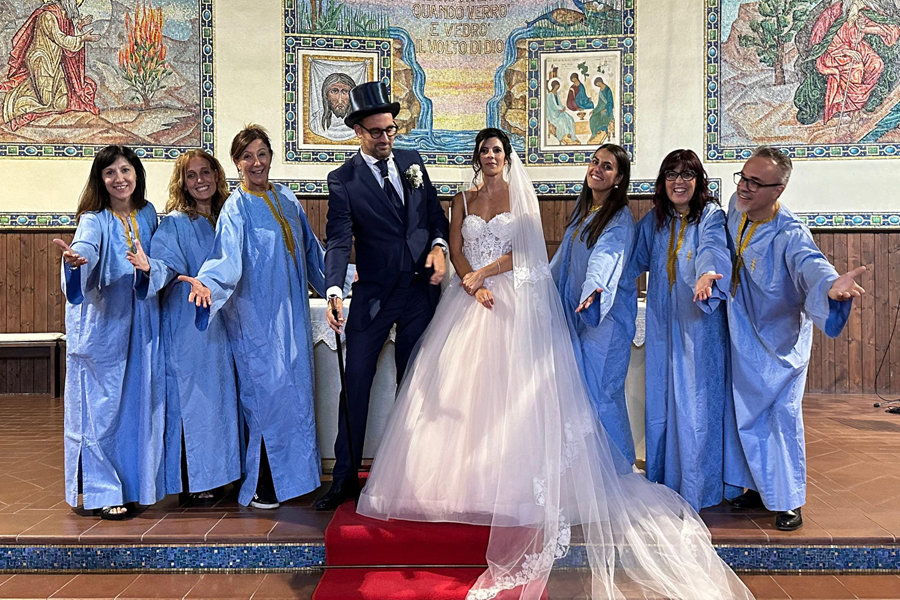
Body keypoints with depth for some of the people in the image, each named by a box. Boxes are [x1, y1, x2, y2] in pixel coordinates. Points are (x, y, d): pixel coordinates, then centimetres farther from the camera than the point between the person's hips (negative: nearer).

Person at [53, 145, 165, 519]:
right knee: (103, 408, 0)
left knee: (139, 406, 9)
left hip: (142, 327, 4)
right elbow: (86, 246, -29)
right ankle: (104, 492, 10)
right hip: (103, 327, -4)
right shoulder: (94, 220, -7)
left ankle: (135, 485, 22)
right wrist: (76, 258, -50)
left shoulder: (147, 214, 8)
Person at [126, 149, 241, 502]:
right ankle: (196, 479, 6)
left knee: (222, 393, 9)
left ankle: (218, 471, 20)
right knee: (193, 395, -3)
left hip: (222, 324, 6)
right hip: (188, 326, -6)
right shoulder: (174, 224, -4)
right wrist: (150, 266, -37)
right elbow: (169, 264, -19)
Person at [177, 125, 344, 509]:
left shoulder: (287, 199, 12)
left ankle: (294, 472, 23)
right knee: (264, 391, -3)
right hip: (257, 316, -6)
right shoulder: (236, 208, -6)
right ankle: (259, 486, 9)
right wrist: (207, 283, -41)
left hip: (292, 312, 6)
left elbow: (310, 249, 21)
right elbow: (228, 255, -22)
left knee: (295, 387, 10)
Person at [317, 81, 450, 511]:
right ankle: (345, 479, 14)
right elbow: (338, 241, -15)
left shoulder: (413, 162, 8)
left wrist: (439, 246, -6)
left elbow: (435, 214, 14)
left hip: (421, 290, 4)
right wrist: (334, 292, -30)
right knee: (355, 387, 0)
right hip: (373, 296, -3)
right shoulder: (343, 180, -6)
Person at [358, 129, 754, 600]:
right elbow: (455, 250, 6)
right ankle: (463, 480, 3)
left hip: (516, 301, -2)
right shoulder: (463, 200, 15)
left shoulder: (521, 197, 8)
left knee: (511, 389, -8)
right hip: (471, 300, 3)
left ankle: (511, 483, -3)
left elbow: (524, 250, -1)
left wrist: (484, 272, -10)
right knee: (463, 385, -4)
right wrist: (473, 285, -10)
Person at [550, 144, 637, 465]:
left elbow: (608, 255, -33)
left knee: (600, 390, -3)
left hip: (604, 312, -8)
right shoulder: (582, 207, 10)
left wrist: (595, 287, -50)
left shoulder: (620, 218, -13)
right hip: (575, 309, 8)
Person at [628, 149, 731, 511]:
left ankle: (695, 488, 11)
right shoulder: (653, 221, 10)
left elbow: (713, 247, -25)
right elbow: (635, 260, 13)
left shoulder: (711, 215, -6)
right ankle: (662, 482, 23)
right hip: (662, 323, 5)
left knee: (697, 401, -1)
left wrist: (707, 274, -47)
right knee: (660, 402, 9)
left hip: (700, 324, -4)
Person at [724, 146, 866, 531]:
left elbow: (809, 262, -47)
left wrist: (830, 283, -67)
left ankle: (788, 501, 18)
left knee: (783, 415, 2)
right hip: (743, 338, 6)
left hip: (780, 340, -6)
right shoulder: (736, 209, -7)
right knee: (745, 414, 14)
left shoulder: (790, 233, -26)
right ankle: (758, 488, 31)